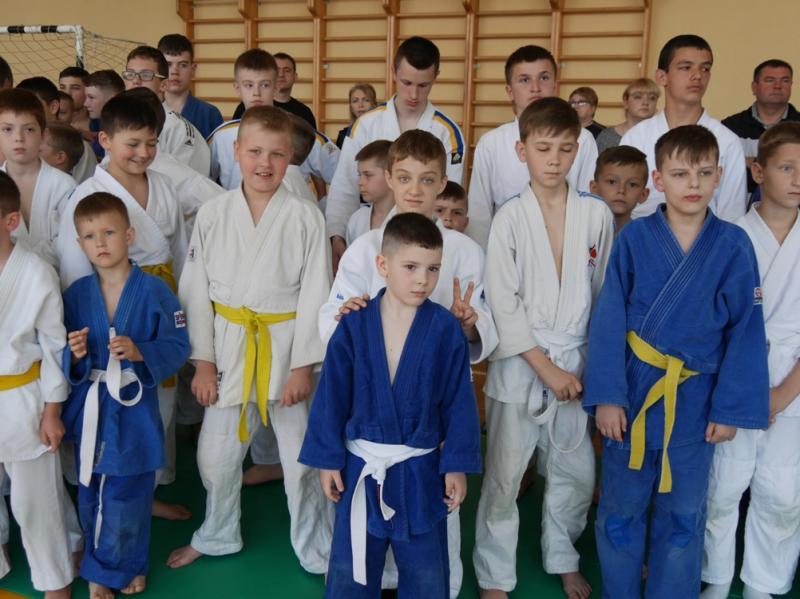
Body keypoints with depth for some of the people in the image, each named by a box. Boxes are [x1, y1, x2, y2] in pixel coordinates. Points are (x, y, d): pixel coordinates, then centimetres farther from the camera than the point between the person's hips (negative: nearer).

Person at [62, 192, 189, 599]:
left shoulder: (153, 291, -10)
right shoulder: (76, 294, 0)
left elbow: (177, 347, -9)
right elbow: (69, 364, 7)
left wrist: (139, 353, -24)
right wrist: (75, 354, -15)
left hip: (134, 409, -3)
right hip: (89, 408, 3)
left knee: (126, 497, 7)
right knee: (91, 496, 14)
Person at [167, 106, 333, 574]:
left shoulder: (306, 218, -8)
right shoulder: (213, 215, -2)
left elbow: (315, 296, -7)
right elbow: (196, 292, 0)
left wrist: (303, 366, -9)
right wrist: (203, 360, -1)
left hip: (286, 348, -2)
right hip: (229, 347, 2)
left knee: (301, 459, 7)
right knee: (216, 455, 14)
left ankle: (318, 552, 30)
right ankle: (217, 536, 42)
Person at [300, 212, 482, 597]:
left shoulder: (446, 329, -10)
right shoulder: (354, 326, -9)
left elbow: (459, 402, -5)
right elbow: (331, 396, -3)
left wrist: (457, 465, -5)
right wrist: (327, 460, -2)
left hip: (420, 473, 0)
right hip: (361, 468, 1)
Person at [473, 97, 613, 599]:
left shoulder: (597, 215, -1)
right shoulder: (509, 219, -7)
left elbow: (606, 294, 6)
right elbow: (503, 305, -9)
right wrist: (546, 368, -12)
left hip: (576, 366, 3)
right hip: (520, 365, -2)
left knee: (576, 473, 15)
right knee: (504, 478, 5)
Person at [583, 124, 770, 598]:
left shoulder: (734, 245, -6)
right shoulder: (634, 238, -7)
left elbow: (746, 330, -3)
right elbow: (609, 321, -7)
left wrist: (730, 407, -5)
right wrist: (607, 396, -10)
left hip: (696, 400, 1)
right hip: (633, 391, 0)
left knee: (683, 515, 15)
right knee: (622, 509, 13)